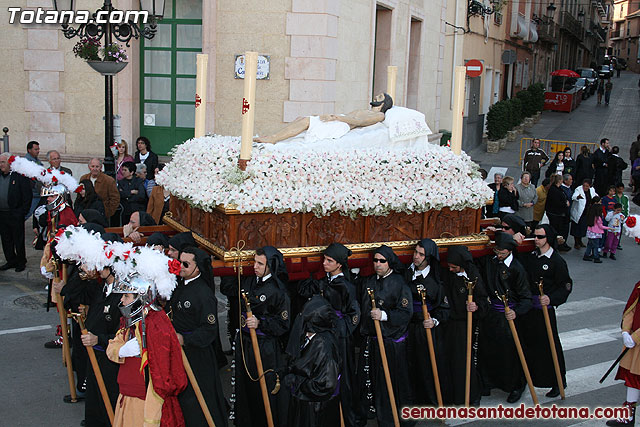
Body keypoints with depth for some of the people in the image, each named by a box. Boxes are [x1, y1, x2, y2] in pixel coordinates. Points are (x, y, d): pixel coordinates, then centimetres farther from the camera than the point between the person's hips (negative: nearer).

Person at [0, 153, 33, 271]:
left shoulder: (20, 176, -10)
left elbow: (27, 195, -11)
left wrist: (23, 212, -13)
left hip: (15, 214, -6)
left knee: (18, 239, 5)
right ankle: (11, 261, 26)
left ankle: (21, 262, 18)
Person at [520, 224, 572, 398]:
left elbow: (566, 286, -9)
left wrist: (551, 299, -23)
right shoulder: (530, 256, 7)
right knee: (527, 343, 13)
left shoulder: (557, 261, -9)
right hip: (527, 308, 6)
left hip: (545, 309, -6)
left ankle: (558, 383, 14)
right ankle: (530, 376, 29)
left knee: (549, 345, -1)